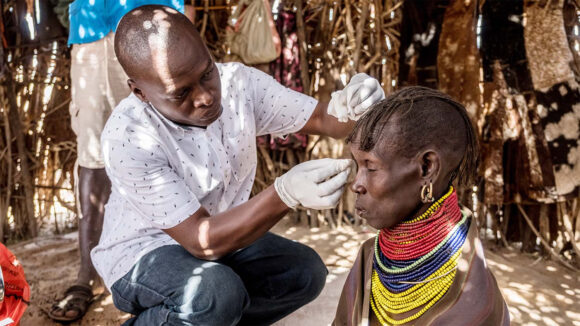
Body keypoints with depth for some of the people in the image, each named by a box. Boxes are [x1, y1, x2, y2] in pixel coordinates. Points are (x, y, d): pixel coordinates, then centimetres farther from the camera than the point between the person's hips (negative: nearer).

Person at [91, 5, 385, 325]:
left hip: (222, 230, 6)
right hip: (143, 252, -5)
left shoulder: (239, 82, -16)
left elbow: (322, 119, -9)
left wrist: (348, 105, -35)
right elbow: (202, 242, -31)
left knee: (304, 272, -12)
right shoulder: (126, 139, -30)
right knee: (217, 294, -33)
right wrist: (285, 194, -46)